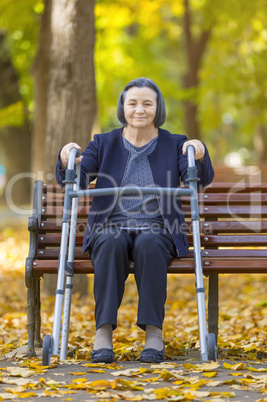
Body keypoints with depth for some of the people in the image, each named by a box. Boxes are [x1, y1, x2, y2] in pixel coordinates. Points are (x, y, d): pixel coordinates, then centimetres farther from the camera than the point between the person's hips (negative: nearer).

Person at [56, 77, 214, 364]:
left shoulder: (174, 145, 11)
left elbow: (202, 179, -6)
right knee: (112, 244, -35)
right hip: (111, 229, 1)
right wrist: (66, 159, -25)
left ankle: (153, 332, -35)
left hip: (156, 231, 0)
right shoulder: (104, 143, 12)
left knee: (148, 245, -35)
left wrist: (200, 154, -28)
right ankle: (103, 332, -36)